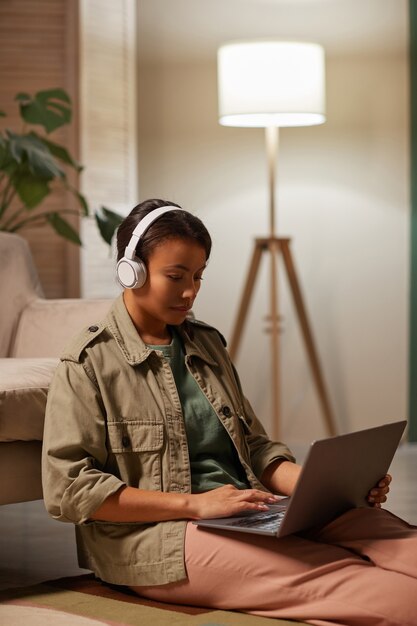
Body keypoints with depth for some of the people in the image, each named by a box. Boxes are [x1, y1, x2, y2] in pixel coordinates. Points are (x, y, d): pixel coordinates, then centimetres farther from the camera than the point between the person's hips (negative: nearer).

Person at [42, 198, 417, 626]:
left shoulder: (207, 345, 19)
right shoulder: (89, 363, -1)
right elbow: (66, 488, -10)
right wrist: (193, 503, -16)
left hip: (251, 512, 6)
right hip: (156, 536, -6)